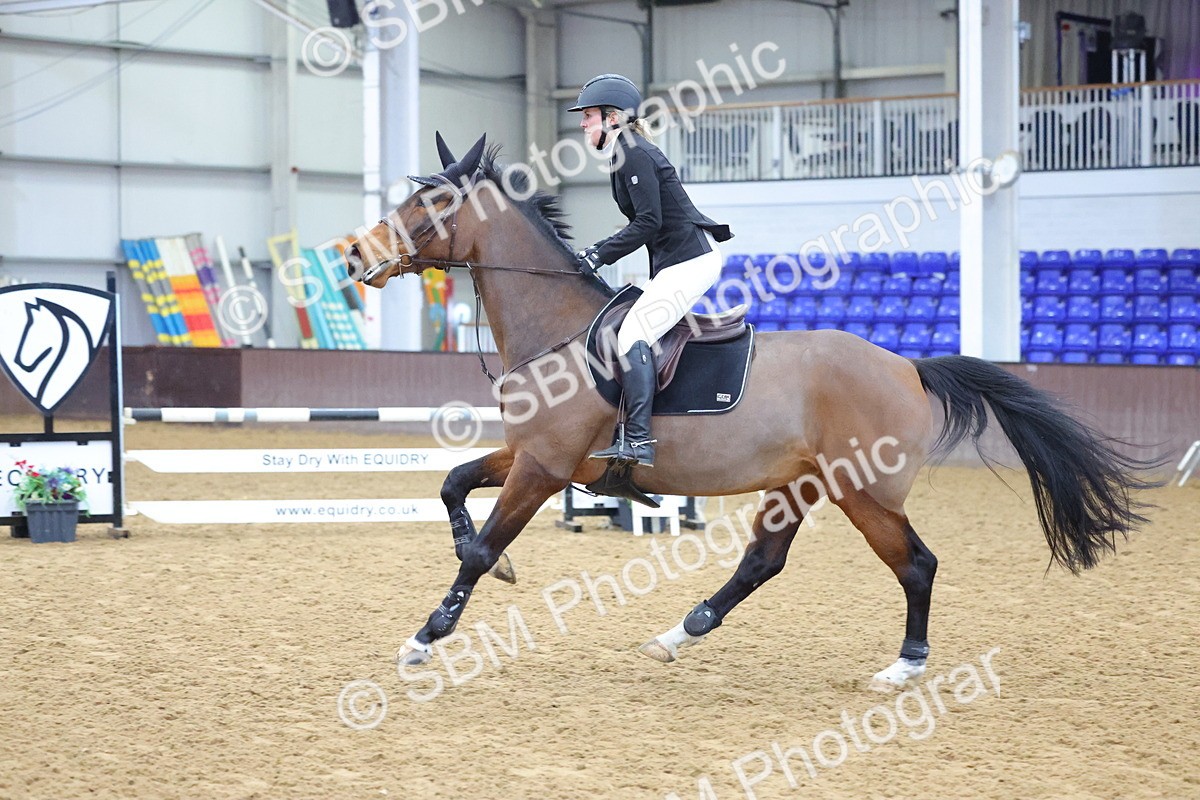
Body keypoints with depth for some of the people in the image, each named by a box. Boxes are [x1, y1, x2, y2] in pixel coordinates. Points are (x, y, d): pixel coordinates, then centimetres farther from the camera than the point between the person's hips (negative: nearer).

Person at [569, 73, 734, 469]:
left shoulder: (633, 153, -13)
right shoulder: (626, 151, 18)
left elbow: (649, 223, -19)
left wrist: (600, 254, -17)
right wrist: (599, 250, 14)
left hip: (690, 259, -11)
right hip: (673, 260, 11)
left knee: (632, 334, -19)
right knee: (635, 333, 14)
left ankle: (638, 439, -27)